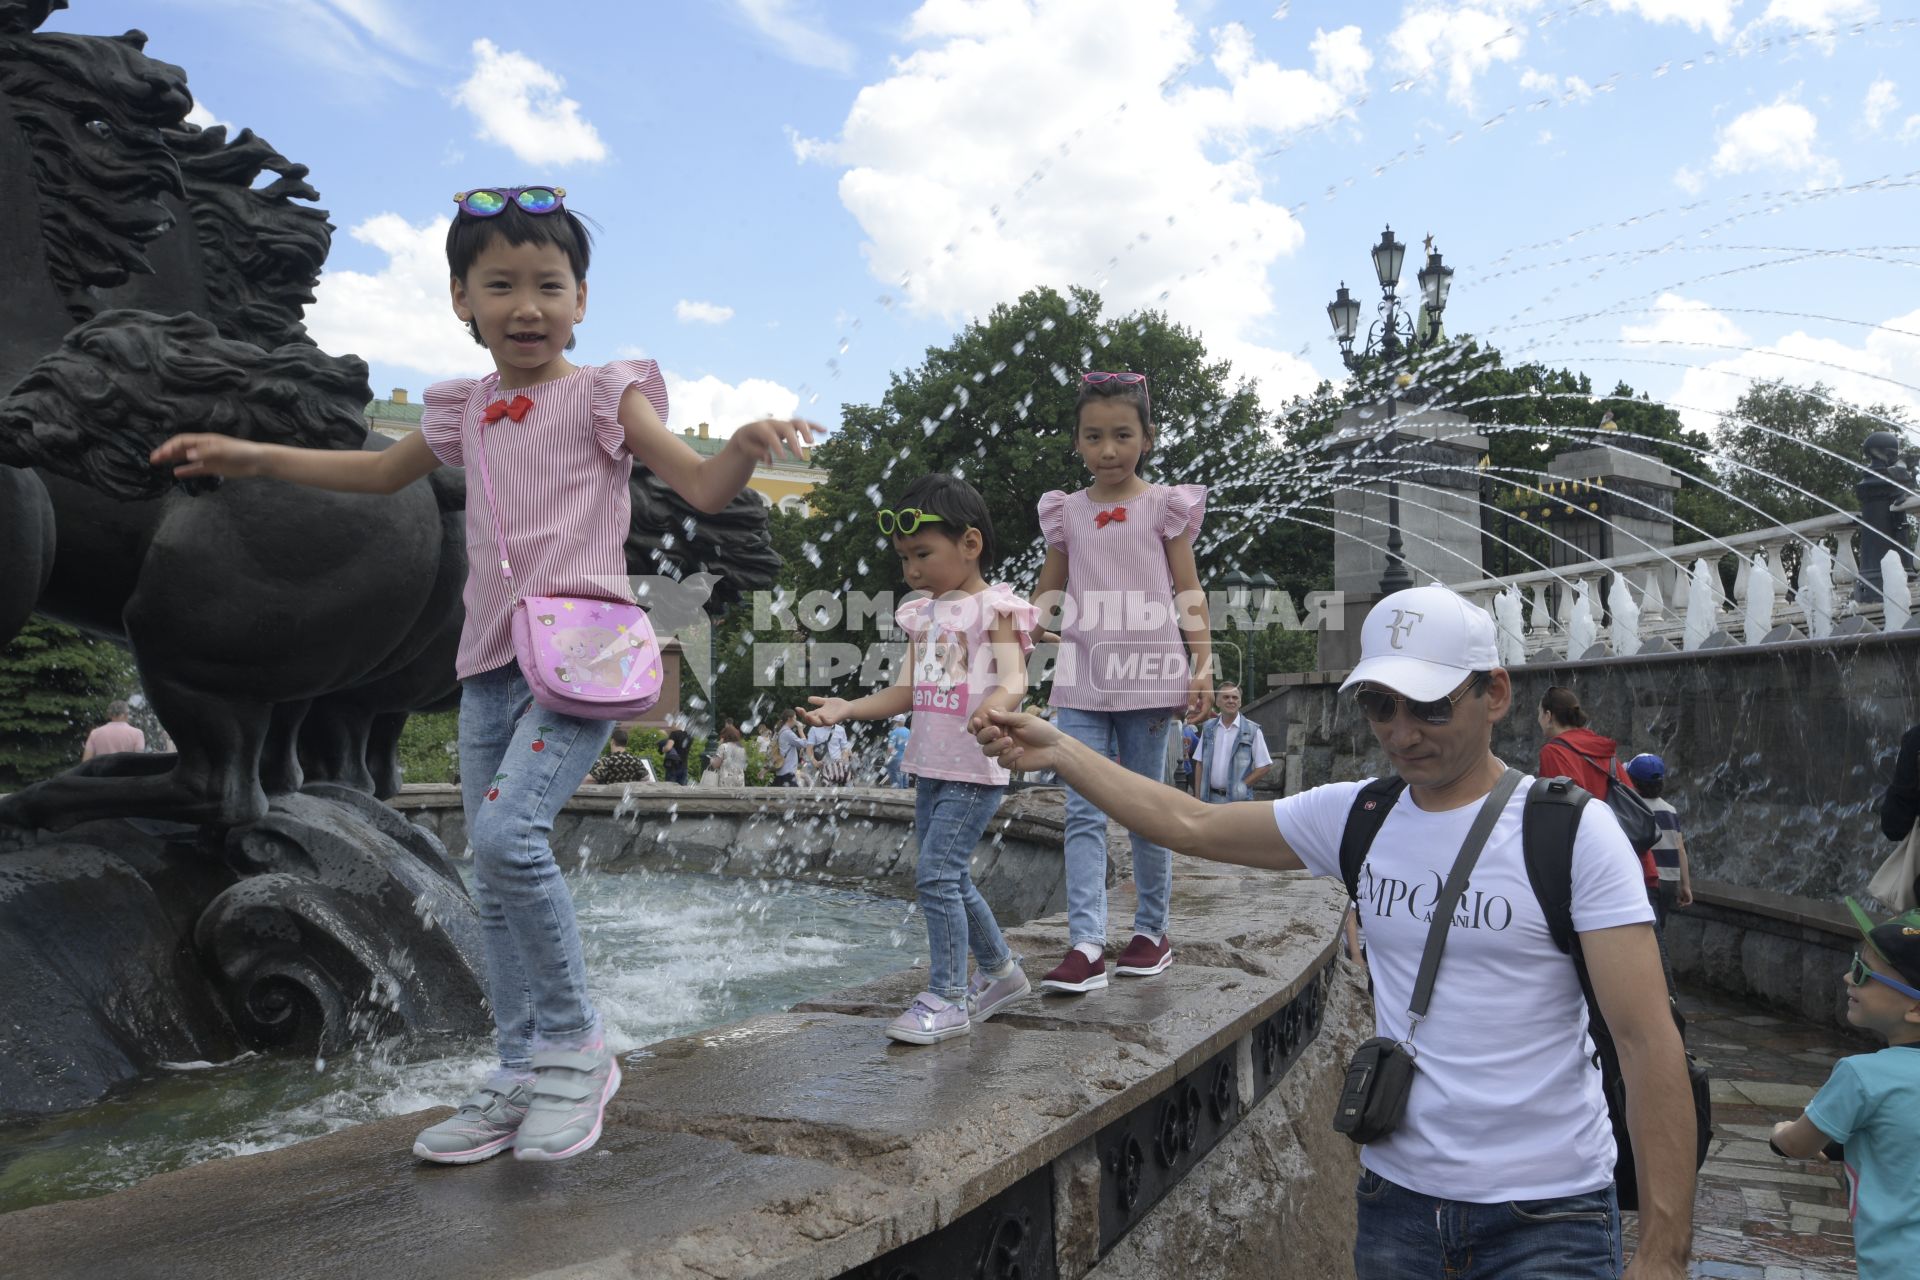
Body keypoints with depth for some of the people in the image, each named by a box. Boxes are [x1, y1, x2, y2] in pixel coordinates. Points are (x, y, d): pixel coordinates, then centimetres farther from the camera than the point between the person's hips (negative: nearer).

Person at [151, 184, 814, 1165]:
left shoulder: (606, 394, 0)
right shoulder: (468, 411, 16)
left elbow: (702, 486, -8)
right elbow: (383, 471, 32)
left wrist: (748, 445, -30)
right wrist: (250, 457, 30)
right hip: (490, 661, 7)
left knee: (507, 833, -24)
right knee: (495, 873, 7)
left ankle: (576, 1043, -5)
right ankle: (521, 1075, 19)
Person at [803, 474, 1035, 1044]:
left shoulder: (996, 607, -7)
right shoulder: (922, 614, 14)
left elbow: (1014, 680, -20)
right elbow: (905, 691, 13)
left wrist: (992, 708, -42)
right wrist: (847, 707, 0)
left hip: (975, 769, -8)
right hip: (929, 766, 8)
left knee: (936, 874, -14)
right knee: (949, 878, 14)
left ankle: (947, 997, -3)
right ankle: (998, 970, 32)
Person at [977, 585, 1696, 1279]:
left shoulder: (1573, 833, -12)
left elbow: (1650, 1043, -14)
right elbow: (1192, 825, 7)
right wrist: (1058, 752, 4)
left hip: (1547, 1219, -4)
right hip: (1396, 1198, 4)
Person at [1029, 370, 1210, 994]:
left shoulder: (1165, 506, 3)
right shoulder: (1067, 512, 9)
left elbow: (1189, 594, 2)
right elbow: (1047, 596, 16)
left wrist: (1203, 669, -6)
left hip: (1146, 676, -2)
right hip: (1082, 683, 2)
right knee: (1083, 813, -5)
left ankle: (1152, 931, 22)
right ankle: (1086, 946, -5)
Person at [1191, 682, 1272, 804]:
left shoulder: (1252, 731, -4)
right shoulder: (1208, 728, 9)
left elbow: (1264, 766, -2)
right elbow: (1200, 764, 11)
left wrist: (1243, 785, -10)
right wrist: (1197, 795, 6)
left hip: (1238, 799, -3)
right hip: (1210, 798, 4)